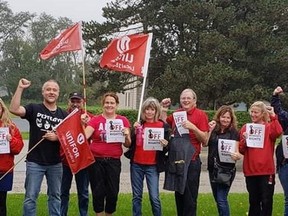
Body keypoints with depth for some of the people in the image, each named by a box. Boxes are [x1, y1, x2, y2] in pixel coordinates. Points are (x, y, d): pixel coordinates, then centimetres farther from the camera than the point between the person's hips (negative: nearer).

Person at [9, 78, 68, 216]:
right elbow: (14, 109, -20)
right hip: (35, 162, -3)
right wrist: (20, 88, -23)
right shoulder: (34, 109, -3)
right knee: (30, 197, 2)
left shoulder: (64, 115, 5)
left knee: (55, 196, 14)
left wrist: (57, 137, -13)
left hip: (55, 163, 3)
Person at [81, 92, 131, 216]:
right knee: (98, 192, 5)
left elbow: (128, 145, 4)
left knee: (113, 192, 3)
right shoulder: (95, 120, 0)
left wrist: (127, 136, -16)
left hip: (114, 161, 1)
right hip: (96, 160, -1)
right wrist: (83, 124, -25)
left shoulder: (123, 120, 5)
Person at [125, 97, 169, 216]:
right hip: (136, 165, 3)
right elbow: (130, 144, 2)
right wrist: (135, 130, -10)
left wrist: (165, 145, -21)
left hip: (152, 166, -3)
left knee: (154, 197, -5)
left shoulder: (163, 126, -3)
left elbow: (166, 148, 1)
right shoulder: (138, 124, 6)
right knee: (136, 196, 10)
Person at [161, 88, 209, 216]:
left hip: (191, 161, -5)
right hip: (175, 160, 5)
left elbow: (205, 139, -9)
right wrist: (164, 109, 10)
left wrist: (193, 127, -22)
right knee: (178, 193, 16)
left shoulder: (200, 114, -7)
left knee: (189, 197, 1)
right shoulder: (176, 113, 8)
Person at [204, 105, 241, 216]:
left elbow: (236, 150, -6)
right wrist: (210, 130, -11)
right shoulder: (214, 130, 7)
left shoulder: (234, 132, -4)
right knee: (217, 198, 15)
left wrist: (237, 156, -28)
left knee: (221, 200, -10)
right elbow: (205, 143, -4)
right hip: (212, 168, 5)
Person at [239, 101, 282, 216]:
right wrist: (244, 140, -10)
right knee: (253, 200, 13)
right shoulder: (246, 128, 8)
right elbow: (241, 150, 8)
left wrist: (273, 116, -22)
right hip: (250, 170, 3)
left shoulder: (269, 127, 1)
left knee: (266, 201, 2)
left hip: (266, 170, -3)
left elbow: (278, 132, -24)